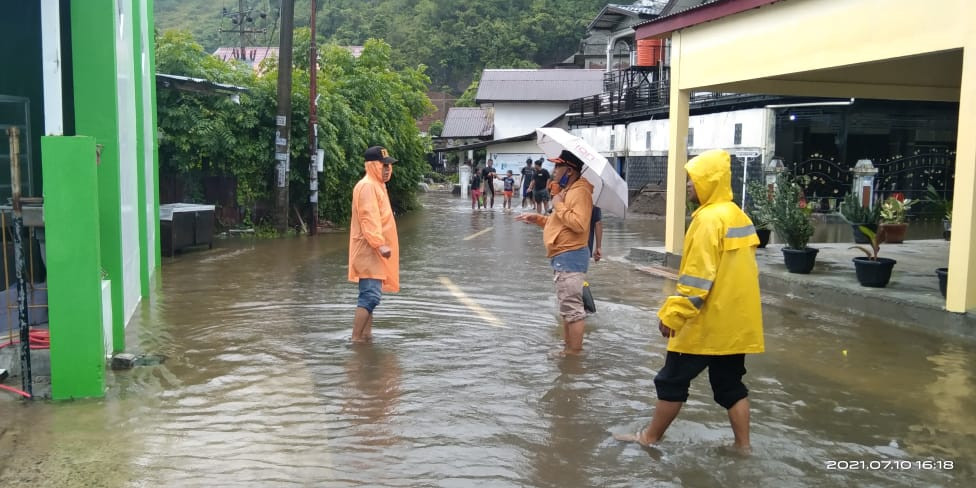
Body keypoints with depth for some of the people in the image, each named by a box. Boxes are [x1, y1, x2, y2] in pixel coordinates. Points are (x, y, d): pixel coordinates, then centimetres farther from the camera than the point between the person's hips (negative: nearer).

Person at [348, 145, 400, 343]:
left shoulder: (376, 185, 18)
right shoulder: (367, 186, -14)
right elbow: (368, 219, -24)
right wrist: (379, 244, -32)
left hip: (374, 251, 11)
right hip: (369, 250, -11)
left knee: (369, 295, 12)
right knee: (371, 295, -14)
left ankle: (366, 335, 17)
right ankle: (356, 338, -11)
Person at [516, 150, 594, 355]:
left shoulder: (580, 192, -16)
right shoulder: (569, 191, 17)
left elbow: (579, 224, -29)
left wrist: (559, 205, -19)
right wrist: (537, 218, 16)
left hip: (570, 257, -11)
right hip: (563, 257, 11)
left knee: (572, 307, -7)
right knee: (566, 306, 17)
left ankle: (574, 353, -2)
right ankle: (568, 348, 26)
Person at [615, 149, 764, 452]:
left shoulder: (709, 218, -19)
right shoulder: (739, 217, 10)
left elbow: (698, 277, -23)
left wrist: (672, 313, -18)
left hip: (707, 321, -9)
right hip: (736, 320, 9)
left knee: (672, 381, 5)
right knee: (730, 384, 15)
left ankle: (650, 437, 16)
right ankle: (742, 444, 19)